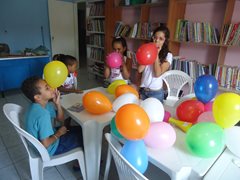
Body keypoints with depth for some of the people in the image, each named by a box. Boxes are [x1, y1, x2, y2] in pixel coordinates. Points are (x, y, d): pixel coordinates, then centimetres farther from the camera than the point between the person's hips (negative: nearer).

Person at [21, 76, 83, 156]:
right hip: (50, 149, -8)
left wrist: (57, 103, -15)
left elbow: (60, 118, 1)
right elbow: (45, 144, -31)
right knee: (83, 136, 2)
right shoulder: (43, 115, -35)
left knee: (80, 129, 14)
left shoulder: (45, 105, -8)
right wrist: (59, 133, -14)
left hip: (48, 135, 8)